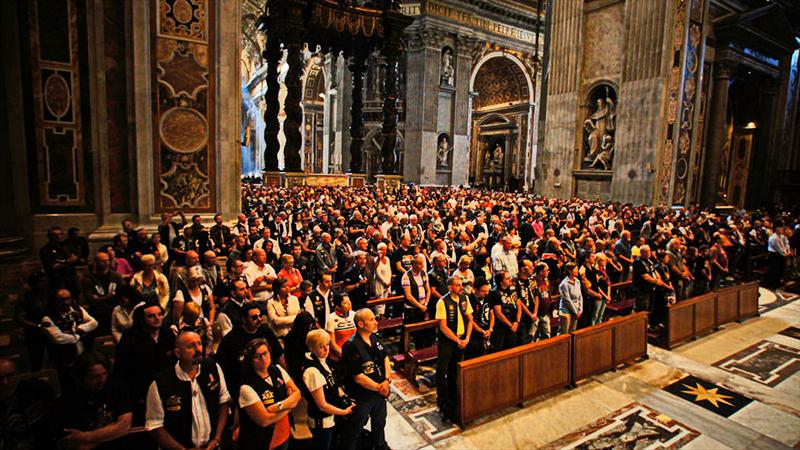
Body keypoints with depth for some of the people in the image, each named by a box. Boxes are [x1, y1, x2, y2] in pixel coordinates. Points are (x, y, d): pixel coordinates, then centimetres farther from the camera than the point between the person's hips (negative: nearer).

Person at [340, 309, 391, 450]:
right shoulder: (352, 347, -28)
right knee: (354, 430, 13)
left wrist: (387, 380, -9)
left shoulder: (374, 338, -4)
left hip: (380, 392, 8)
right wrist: (379, 387, -15)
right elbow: (359, 378, -26)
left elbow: (385, 358, 6)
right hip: (361, 396, -8)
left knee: (379, 424, 29)